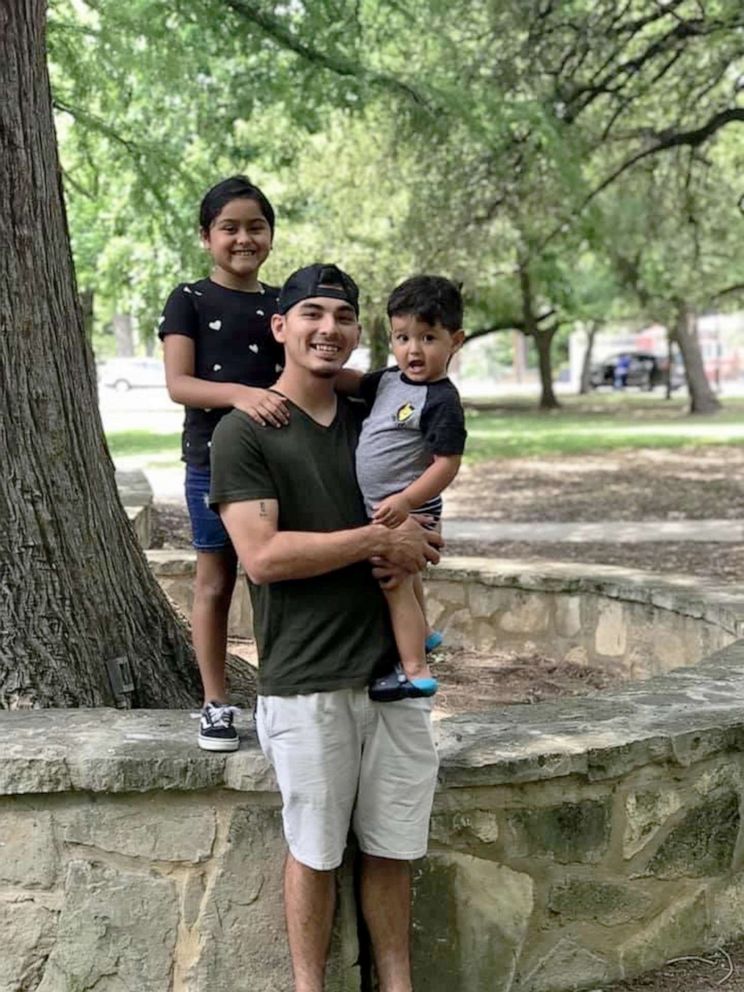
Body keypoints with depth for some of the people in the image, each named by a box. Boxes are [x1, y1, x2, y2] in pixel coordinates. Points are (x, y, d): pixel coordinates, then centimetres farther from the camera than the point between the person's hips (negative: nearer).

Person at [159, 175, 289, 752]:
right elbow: (178, 384, -13)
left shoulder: (283, 304, 9)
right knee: (216, 581, 6)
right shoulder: (190, 301, -2)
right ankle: (216, 704, 16)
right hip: (213, 460, -3)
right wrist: (240, 393, -31)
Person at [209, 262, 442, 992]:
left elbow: (413, 524, 23)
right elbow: (263, 555, -16)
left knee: (391, 848, 11)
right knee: (315, 850, 7)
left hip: (391, 670, 5)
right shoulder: (244, 432, -6)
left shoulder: (370, 420, 12)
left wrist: (412, 547, -2)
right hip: (306, 683, -5)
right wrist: (376, 540, -15)